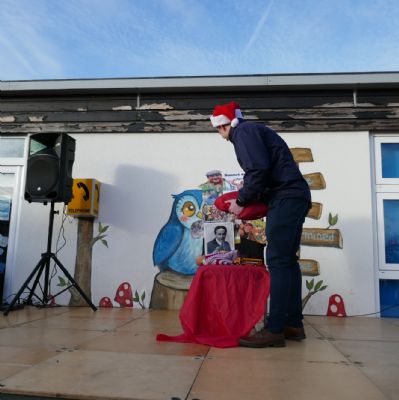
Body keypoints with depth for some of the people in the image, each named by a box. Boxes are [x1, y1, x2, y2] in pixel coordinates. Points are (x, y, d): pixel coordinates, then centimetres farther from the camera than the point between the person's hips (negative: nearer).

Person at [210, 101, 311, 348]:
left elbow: (258, 169, -18)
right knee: (288, 261, 10)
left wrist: (242, 201, -8)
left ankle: (274, 330, -8)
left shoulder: (243, 131, -4)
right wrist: (250, 200, 17)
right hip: (296, 197, 10)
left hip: (286, 198, -10)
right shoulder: (256, 131, 26)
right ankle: (294, 325, 15)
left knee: (278, 262, -11)